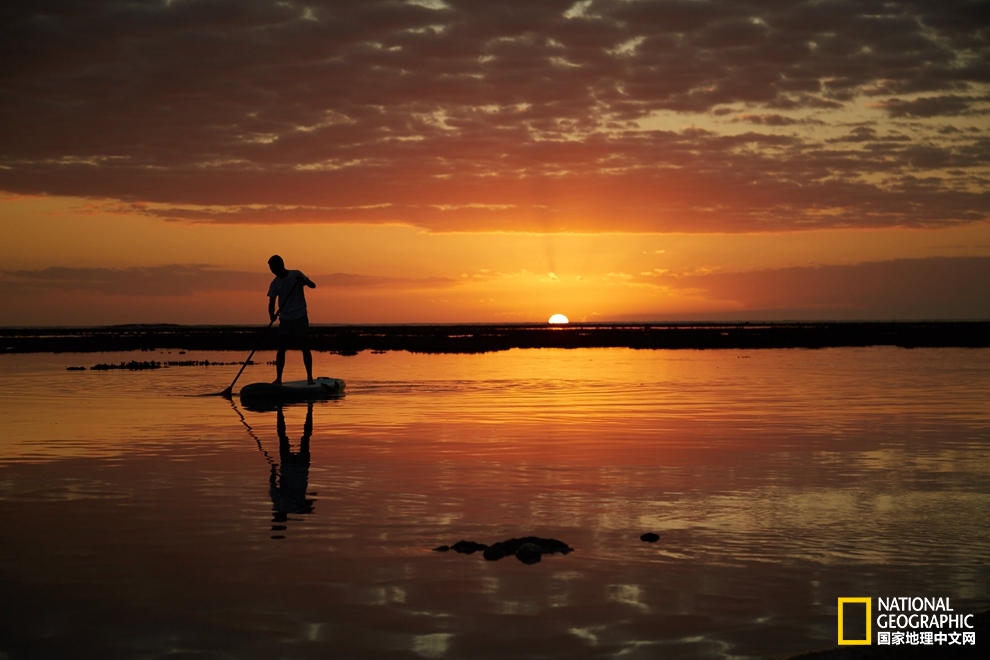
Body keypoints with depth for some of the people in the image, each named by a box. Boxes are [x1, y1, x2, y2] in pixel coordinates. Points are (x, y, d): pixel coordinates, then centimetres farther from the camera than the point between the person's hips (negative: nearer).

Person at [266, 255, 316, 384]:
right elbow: (271, 302, 1)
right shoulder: (275, 283, 3)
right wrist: (272, 315, -18)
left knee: (305, 348, -1)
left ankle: (310, 377, 5)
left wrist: (304, 281, -33)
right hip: (285, 319, 3)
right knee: (281, 349, -1)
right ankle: (278, 379, 3)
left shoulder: (296, 275, -4)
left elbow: (313, 285, -11)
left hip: (300, 317, -3)